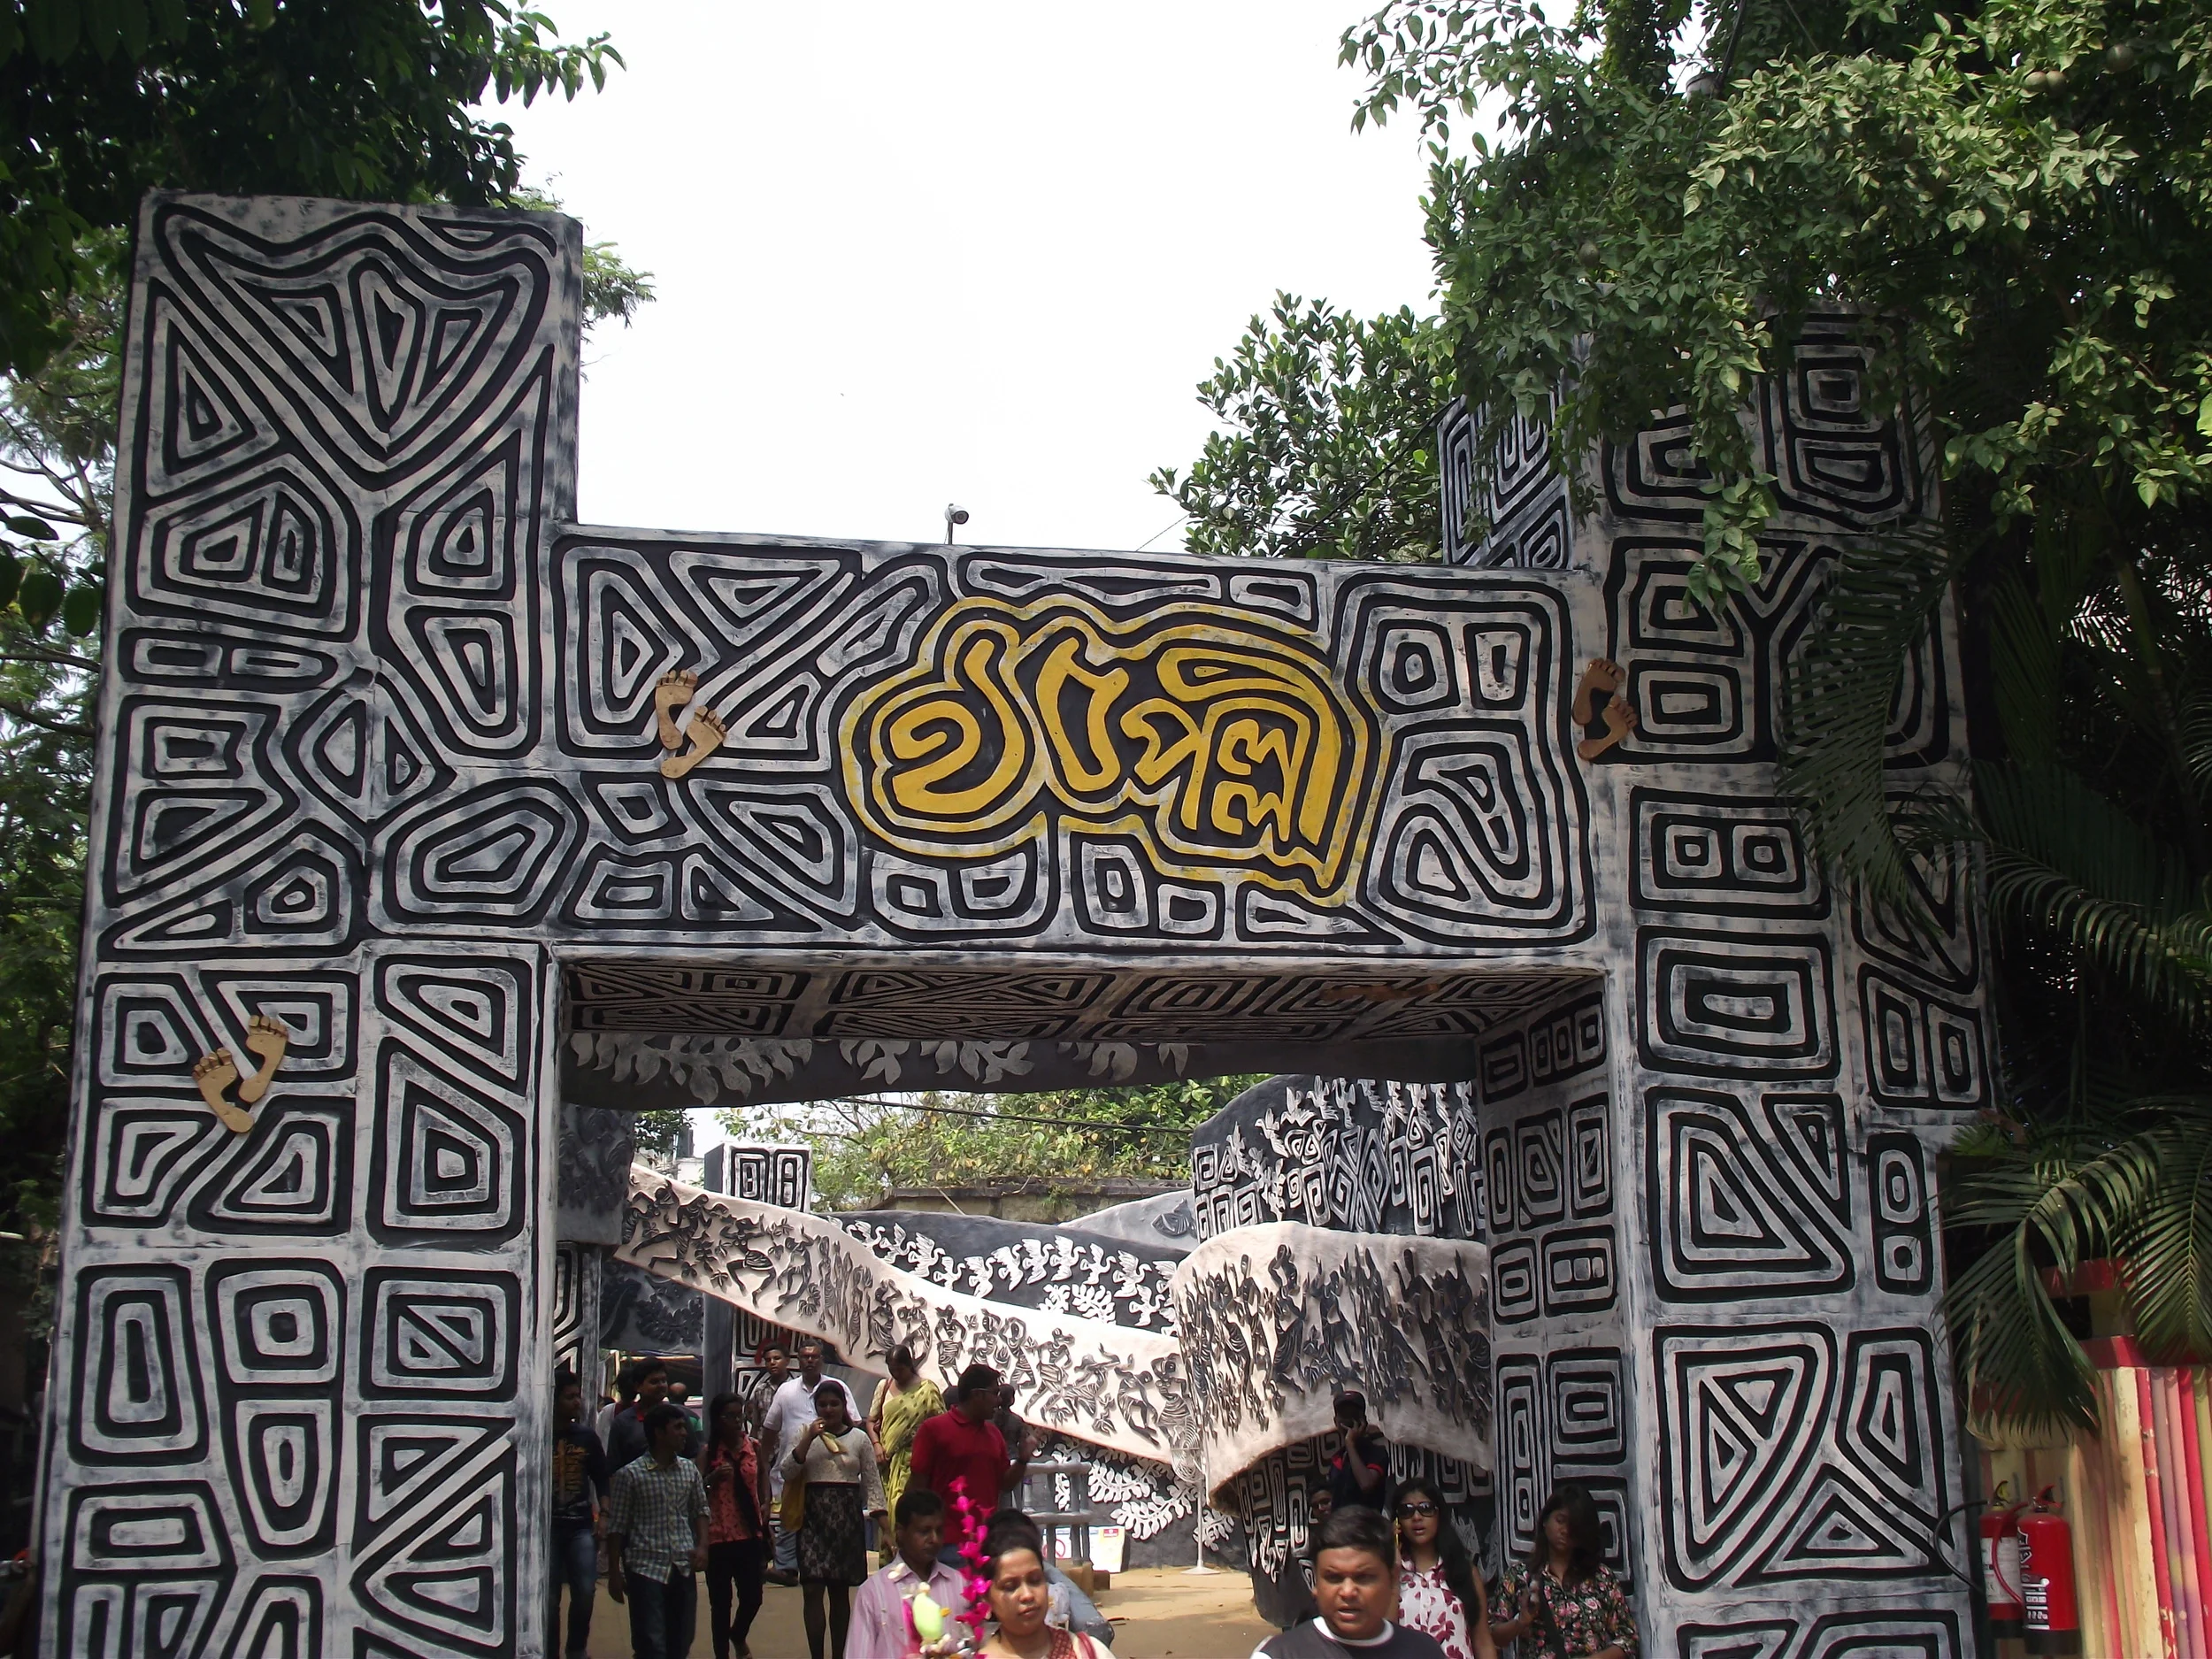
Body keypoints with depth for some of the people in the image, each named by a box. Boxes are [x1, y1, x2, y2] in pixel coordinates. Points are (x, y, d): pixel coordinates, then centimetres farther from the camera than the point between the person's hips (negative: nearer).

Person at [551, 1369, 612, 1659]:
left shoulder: (586, 1436, 7)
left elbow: (602, 1480, 12)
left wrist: (603, 1516, 3)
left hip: (581, 1526, 2)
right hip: (547, 1526, -2)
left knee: (585, 1592, -5)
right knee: (548, 1597, 2)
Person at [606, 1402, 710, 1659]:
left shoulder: (689, 1469, 8)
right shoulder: (630, 1474, -6)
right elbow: (616, 1527, -3)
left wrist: (702, 1545, 2)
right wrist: (614, 1574, -3)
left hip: (683, 1568, 5)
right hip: (646, 1568, -5)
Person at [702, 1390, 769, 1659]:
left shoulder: (753, 1447, 6)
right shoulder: (708, 1451, -2)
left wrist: (764, 1525, 12)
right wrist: (714, 1477, -22)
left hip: (749, 1533, 2)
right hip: (718, 1536, -2)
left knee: (752, 1597, 3)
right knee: (720, 1601, 3)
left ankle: (739, 1636, 34)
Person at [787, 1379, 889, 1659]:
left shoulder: (859, 1438, 5)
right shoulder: (806, 1435, 7)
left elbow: (872, 1481, 4)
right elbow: (788, 1473, -5)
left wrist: (879, 1516, -7)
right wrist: (808, 1438, -12)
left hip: (847, 1518, 0)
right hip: (813, 1517, 0)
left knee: (840, 1592, 7)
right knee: (812, 1590, -9)